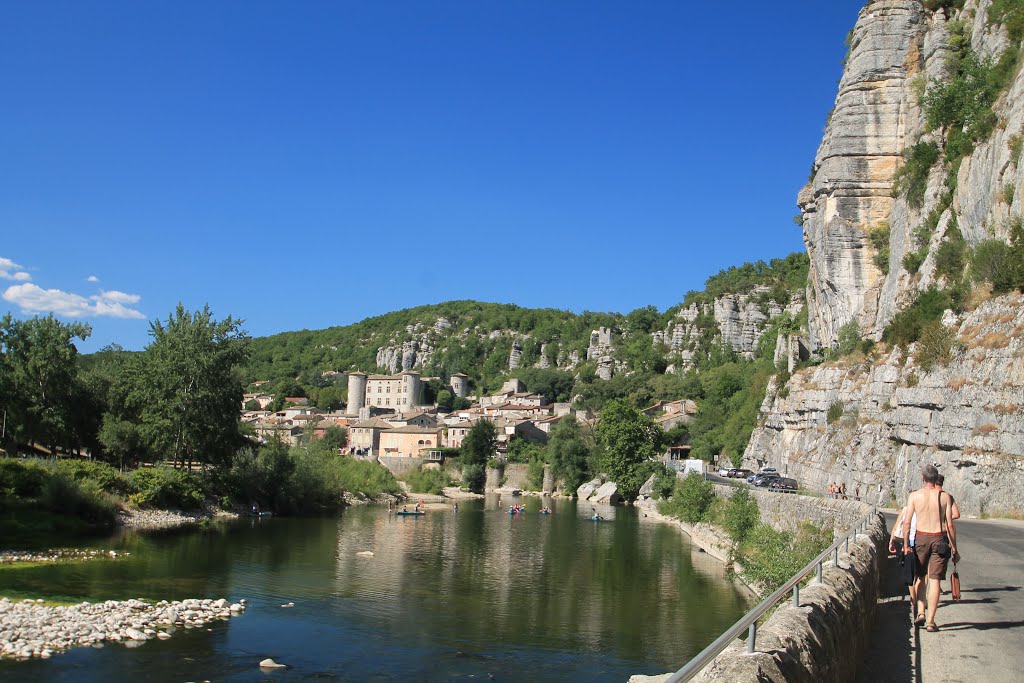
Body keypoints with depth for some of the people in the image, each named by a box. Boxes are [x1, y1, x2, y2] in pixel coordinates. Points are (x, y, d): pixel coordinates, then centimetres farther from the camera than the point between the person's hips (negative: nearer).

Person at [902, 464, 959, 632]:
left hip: (921, 538, 0)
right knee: (934, 580, 2)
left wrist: (906, 545, 0)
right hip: (939, 538, 0)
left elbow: (906, 522, -5)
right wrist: (954, 549, 4)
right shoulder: (944, 496, -1)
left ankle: (920, 612, 7)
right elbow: (950, 525, -3)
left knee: (920, 577, 18)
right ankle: (930, 621, 2)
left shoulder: (914, 496, -1)